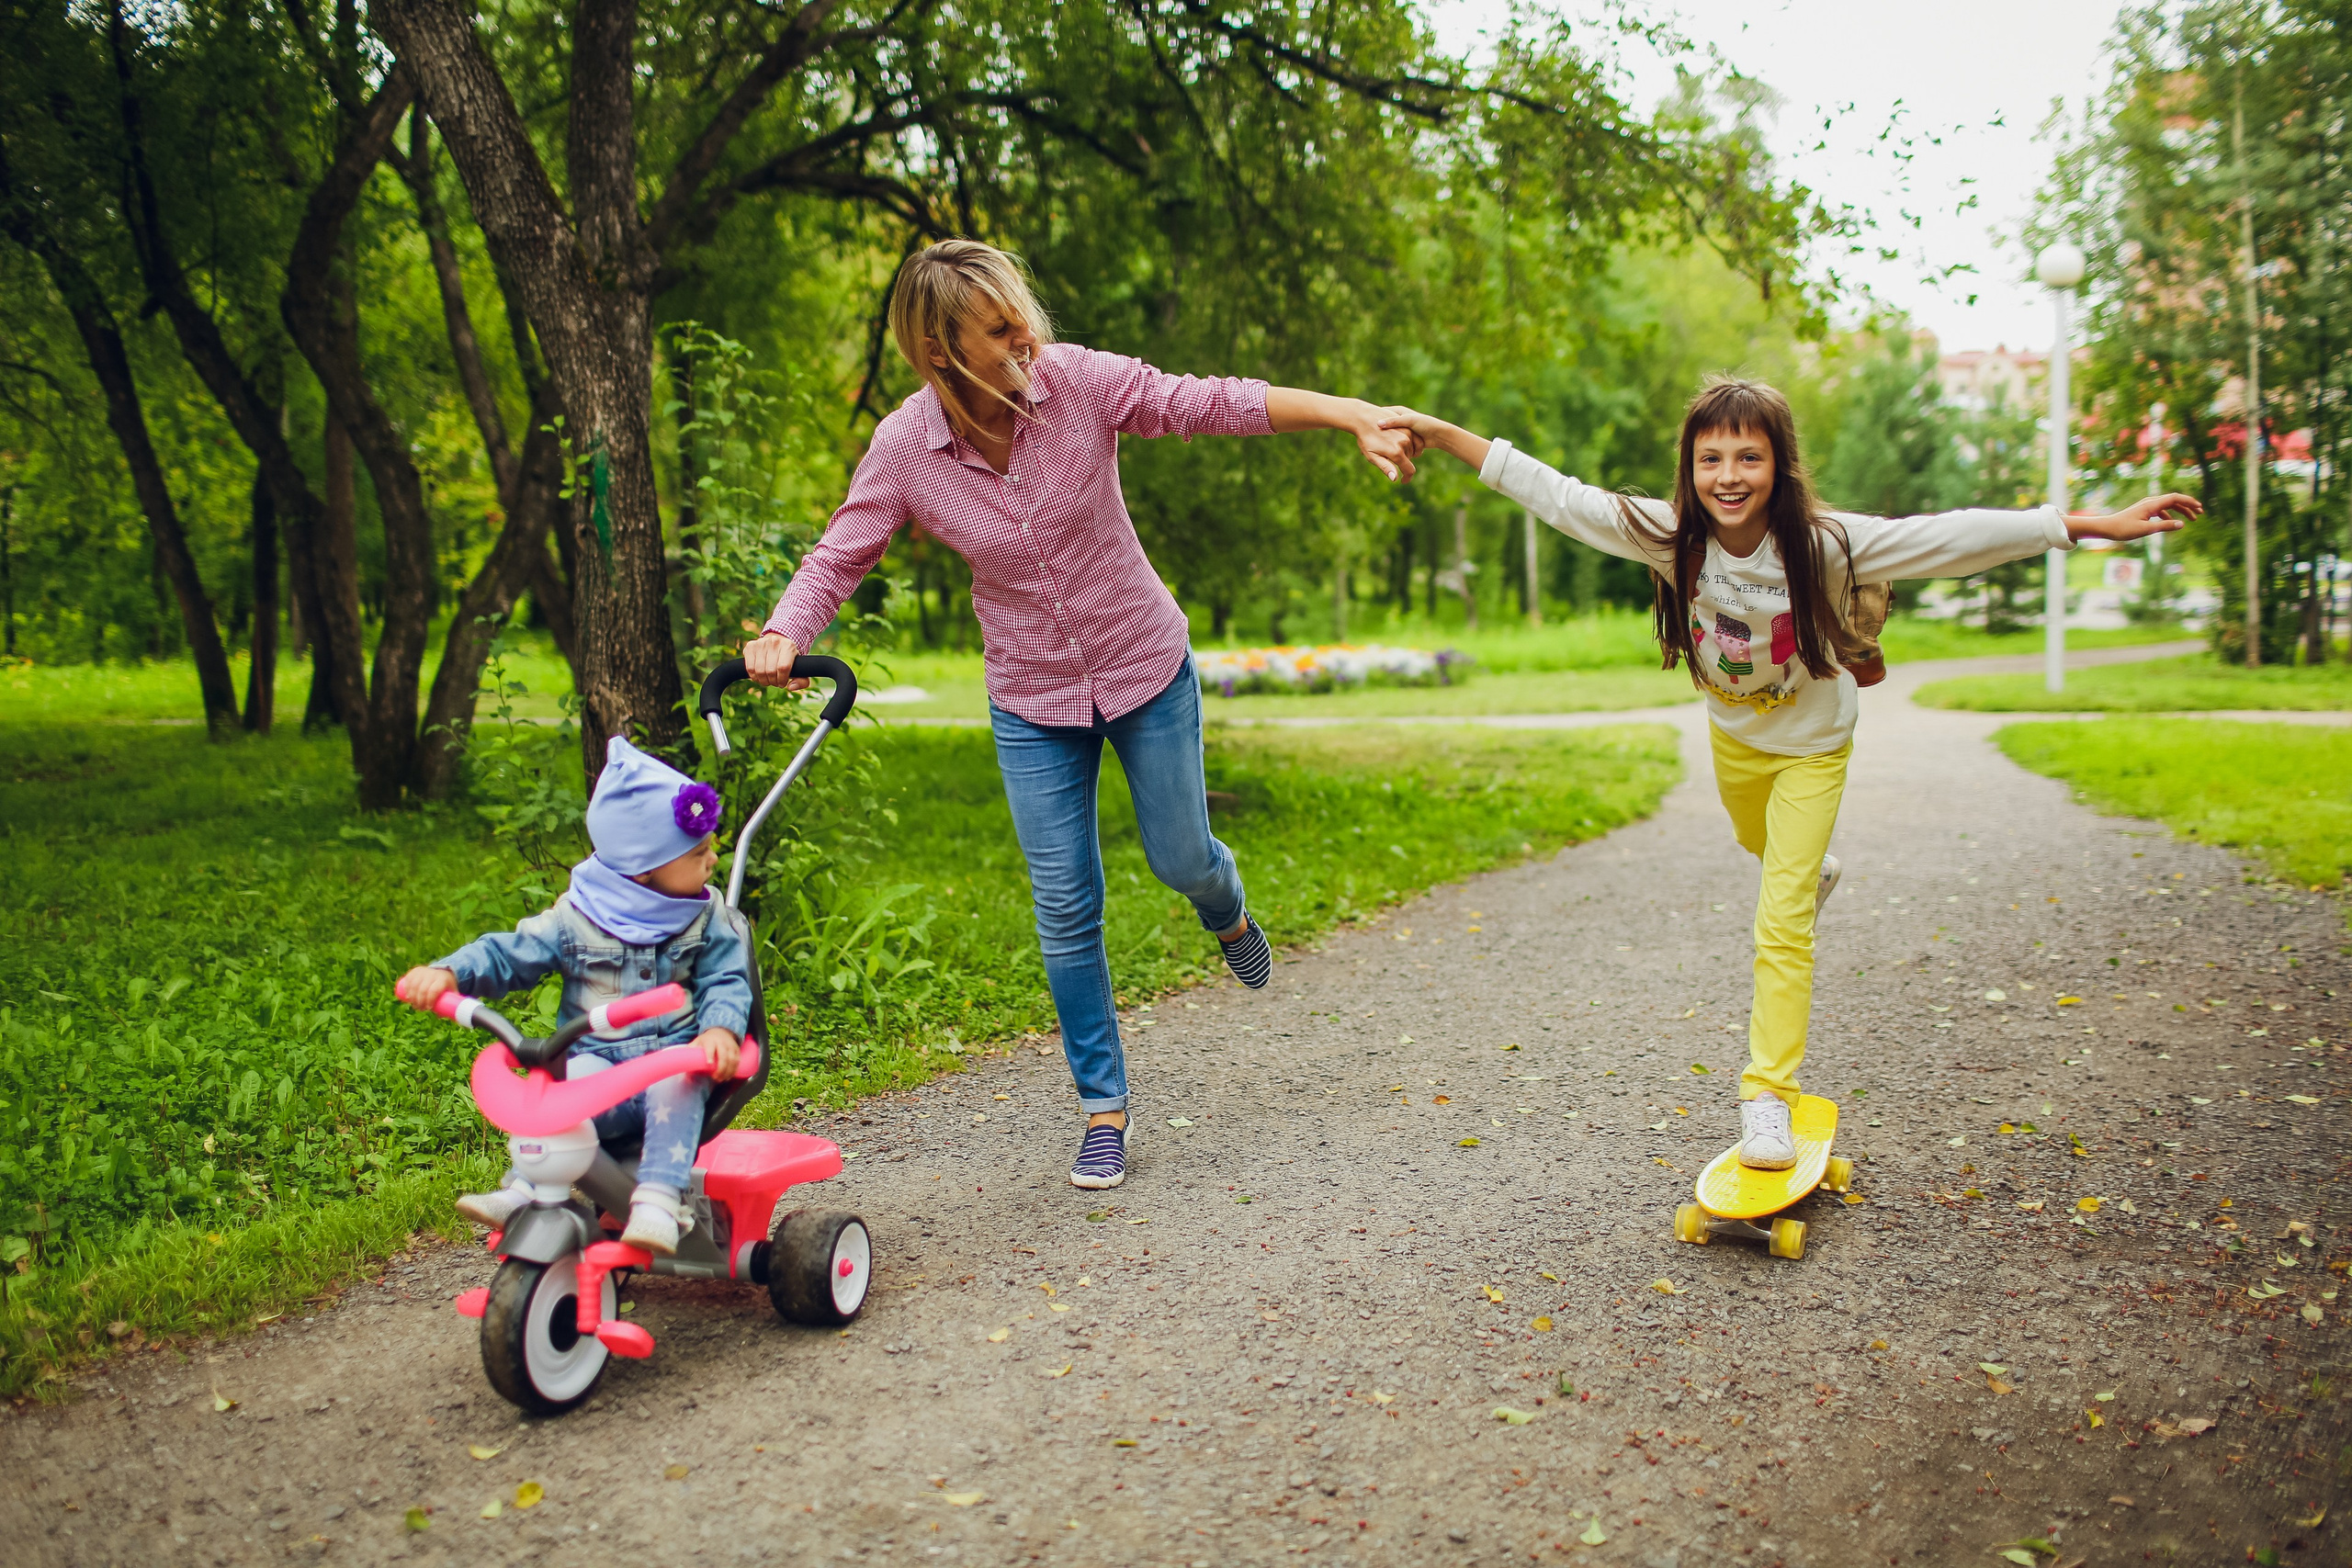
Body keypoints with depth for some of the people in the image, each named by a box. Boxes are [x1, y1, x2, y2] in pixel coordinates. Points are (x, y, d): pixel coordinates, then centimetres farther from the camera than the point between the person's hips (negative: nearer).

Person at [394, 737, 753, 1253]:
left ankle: (659, 1202, -41)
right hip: (597, 1061, 0)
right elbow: (507, 955, 2)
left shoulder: (703, 918, 6)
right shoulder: (576, 919, 1)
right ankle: (527, 1191, -26)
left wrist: (721, 1028, -22)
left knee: (678, 1086, -34)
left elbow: (726, 981, 0)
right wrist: (447, 973, -16)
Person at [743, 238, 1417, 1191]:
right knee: (1066, 910, 1)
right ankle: (1104, 1110, 18)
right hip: (1032, 701, 0)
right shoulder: (904, 449, -16)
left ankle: (1227, 913, 53)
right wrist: (781, 634, -28)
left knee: (1181, 859, 12)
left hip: (1147, 667, 0)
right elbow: (839, 557, -8)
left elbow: (1218, 404, -18)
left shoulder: (1079, 382, -19)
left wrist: (1355, 417, -26)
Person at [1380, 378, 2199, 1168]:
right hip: (1733, 731, 4)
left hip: (1811, 744, -4)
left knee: (1781, 920, -9)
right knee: (1759, 842, 32)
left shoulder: (1825, 543, -33)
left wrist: (2096, 524, -39)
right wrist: (1440, 432, -26)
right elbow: (1556, 495, -23)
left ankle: (1769, 1094, -1)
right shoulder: (1669, 535, -25)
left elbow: (1960, 537, -35)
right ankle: (1813, 874, 68)